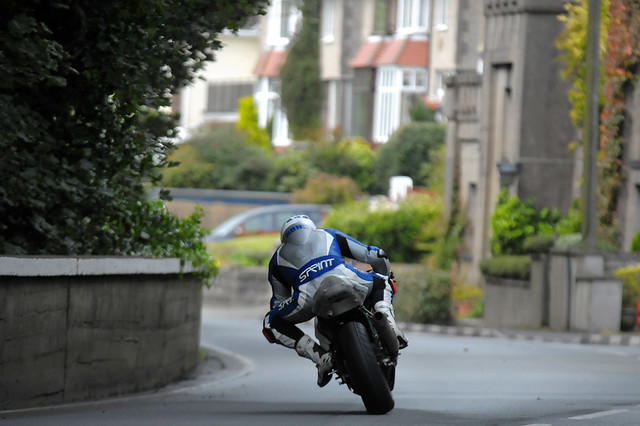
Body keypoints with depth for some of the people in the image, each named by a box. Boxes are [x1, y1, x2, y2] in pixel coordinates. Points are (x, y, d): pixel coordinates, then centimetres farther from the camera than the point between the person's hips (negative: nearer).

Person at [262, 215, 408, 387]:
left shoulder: (278, 258, 38)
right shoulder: (329, 235, 39)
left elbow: (279, 301, 39)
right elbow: (376, 256, 37)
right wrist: (385, 275, 59)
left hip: (310, 292, -2)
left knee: (271, 324, 21)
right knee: (382, 283, 34)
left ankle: (320, 356, -1)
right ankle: (387, 323, 1)